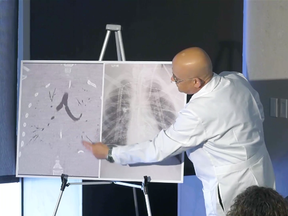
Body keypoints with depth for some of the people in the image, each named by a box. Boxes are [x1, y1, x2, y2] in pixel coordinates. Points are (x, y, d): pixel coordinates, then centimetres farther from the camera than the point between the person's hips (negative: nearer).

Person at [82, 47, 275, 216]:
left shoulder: (198, 113, -29)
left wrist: (110, 154, -10)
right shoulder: (237, 79, -7)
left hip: (232, 187, -8)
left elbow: (158, 149, -20)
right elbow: (259, 115, 11)